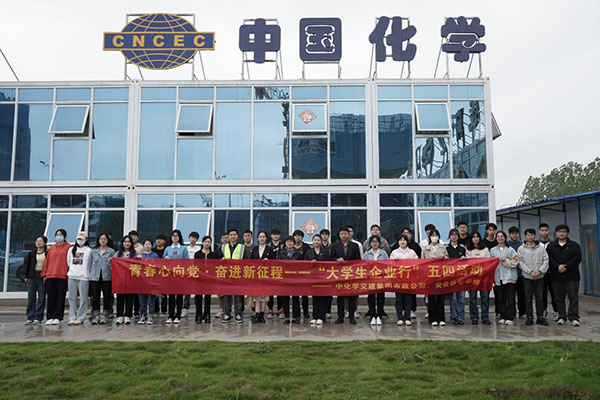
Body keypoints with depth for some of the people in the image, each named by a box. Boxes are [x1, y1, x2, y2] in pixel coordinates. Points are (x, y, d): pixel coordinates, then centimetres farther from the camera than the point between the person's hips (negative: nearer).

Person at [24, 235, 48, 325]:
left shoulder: (48, 253, 1)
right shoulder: (31, 253, 11)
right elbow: (27, 264, 12)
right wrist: (26, 276, 5)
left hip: (43, 277, -3)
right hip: (32, 277, 3)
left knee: (41, 298, -1)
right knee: (31, 298, 3)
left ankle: (38, 318, 5)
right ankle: (30, 318, 8)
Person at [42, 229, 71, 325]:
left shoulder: (68, 247, 3)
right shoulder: (51, 248, 16)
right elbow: (46, 261, 14)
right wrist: (44, 274, 8)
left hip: (62, 276, -4)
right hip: (50, 276, 4)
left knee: (60, 297, -1)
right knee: (50, 297, 4)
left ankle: (58, 317, 4)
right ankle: (50, 317, 9)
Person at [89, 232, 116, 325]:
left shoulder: (111, 251, 6)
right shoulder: (94, 251, 13)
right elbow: (91, 264, 14)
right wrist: (89, 275, 9)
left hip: (107, 277, -2)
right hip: (95, 277, 2)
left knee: (107, 296, -1)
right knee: (95, 297, 0)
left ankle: (104, 316, 9)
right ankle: (96, 316, 9)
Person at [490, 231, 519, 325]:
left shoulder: (510, 250, 3)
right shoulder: (492, 250, 12)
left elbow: (515, 262, -3)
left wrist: (505, 260, -13)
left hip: (509, 277, -3)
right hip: (498, 277, 3)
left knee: (510, 298, -4)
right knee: (500, 298, 6)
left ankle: (510, 318, 1)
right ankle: (503, 317, 14)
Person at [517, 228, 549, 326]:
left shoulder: (541, 247, 5)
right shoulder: (521, 249, 1)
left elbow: (546, 260, 1)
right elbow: (520, 263, -3)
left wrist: (540, 271, -11)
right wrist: (530, 271, -13)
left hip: (539, 277, 1)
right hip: (527, 277, -1)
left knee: (539, 298, 6)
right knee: (528, 298, 3)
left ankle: (540, 317, 14)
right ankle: (529, 317, 10)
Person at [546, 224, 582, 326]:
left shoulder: (574, 245, 6)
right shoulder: (551, 246, 10)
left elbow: (577, 258, -5)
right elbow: (549, 258, 1)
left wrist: (566, 267, -15)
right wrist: (557, 266, -15)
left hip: (571, 276, -2)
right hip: (556, 277, 2)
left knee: (573, 298, -2)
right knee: (559, 298, 6)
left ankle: (574, 318, 3)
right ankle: (562, 317, 14)